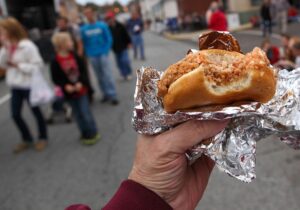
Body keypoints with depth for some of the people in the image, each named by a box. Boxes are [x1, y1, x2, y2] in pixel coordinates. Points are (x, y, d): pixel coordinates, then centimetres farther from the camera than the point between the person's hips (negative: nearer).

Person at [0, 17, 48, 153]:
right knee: (15, 114, 11)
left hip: (29, 85, -7)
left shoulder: (27, 46, -17)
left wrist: (18, 65, -20)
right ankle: (27, 139, 31)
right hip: (15, 86, 7)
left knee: (35, 111, 10)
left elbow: (38, 66, -19)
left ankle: (43, 138, 30)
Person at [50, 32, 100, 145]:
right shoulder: (55, 62, -11)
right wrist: (65, 86, -23)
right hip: (69, 92, -1)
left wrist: (81, 83, -16)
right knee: (78, 114, 12)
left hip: (81, 89, 1)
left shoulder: (75, 57, -3)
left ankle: (93, 133, 19)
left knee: (86, 112, 3)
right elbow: (56, 78, -8)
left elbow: (83, 71, -2)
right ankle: (85, 134, 27)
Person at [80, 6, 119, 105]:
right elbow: (83, 43, 7)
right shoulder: (83, 29, -1)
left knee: (108, 75, -4)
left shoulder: (102, 25, -5)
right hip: (92, 57, 2)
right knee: (100, 77, 10)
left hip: (103, 54, -2)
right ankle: (106, 94, 22)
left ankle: (113, 96, 2)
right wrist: (88, 54, -1)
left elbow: (109, 39, -2)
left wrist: (106, 51, -8)